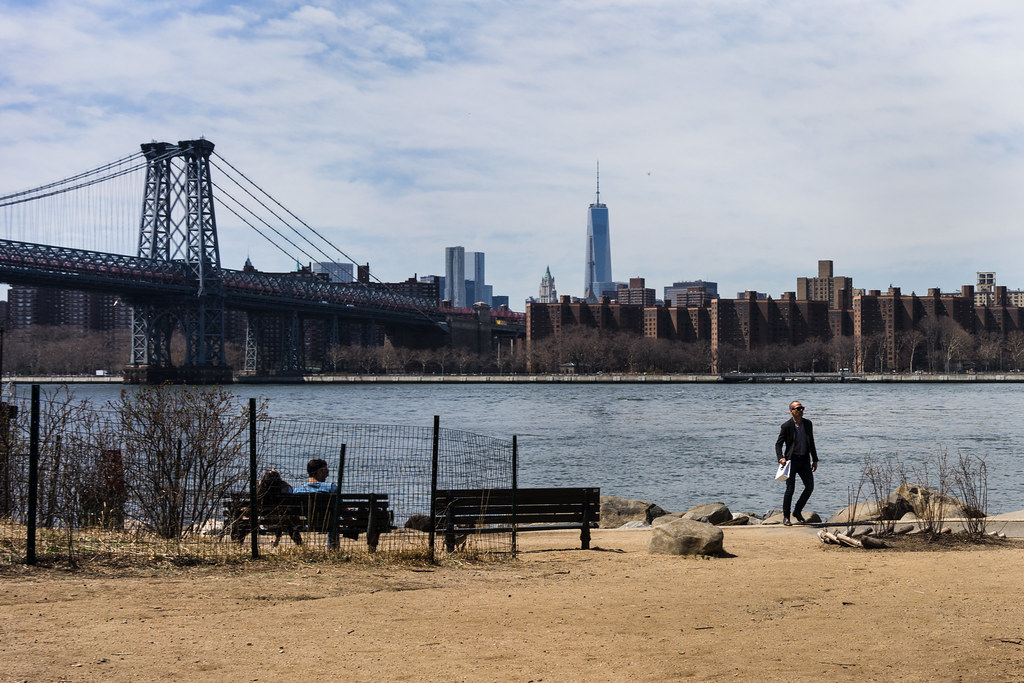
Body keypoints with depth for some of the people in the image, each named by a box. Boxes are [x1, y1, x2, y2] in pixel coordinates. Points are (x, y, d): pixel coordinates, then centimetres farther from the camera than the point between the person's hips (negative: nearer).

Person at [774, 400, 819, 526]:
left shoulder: (808, 423, 7)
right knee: (790, 489, -6)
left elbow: (811, 443, 15)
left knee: (810, 487, -1)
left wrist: (815, 460, 13)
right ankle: (785, 516, 7)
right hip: (792, 460, -5)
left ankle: (797, 511, 17)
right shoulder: (786, 426, -8)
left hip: (804, 460, 5)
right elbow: (778, 444, -5)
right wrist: (781, 458, -21)